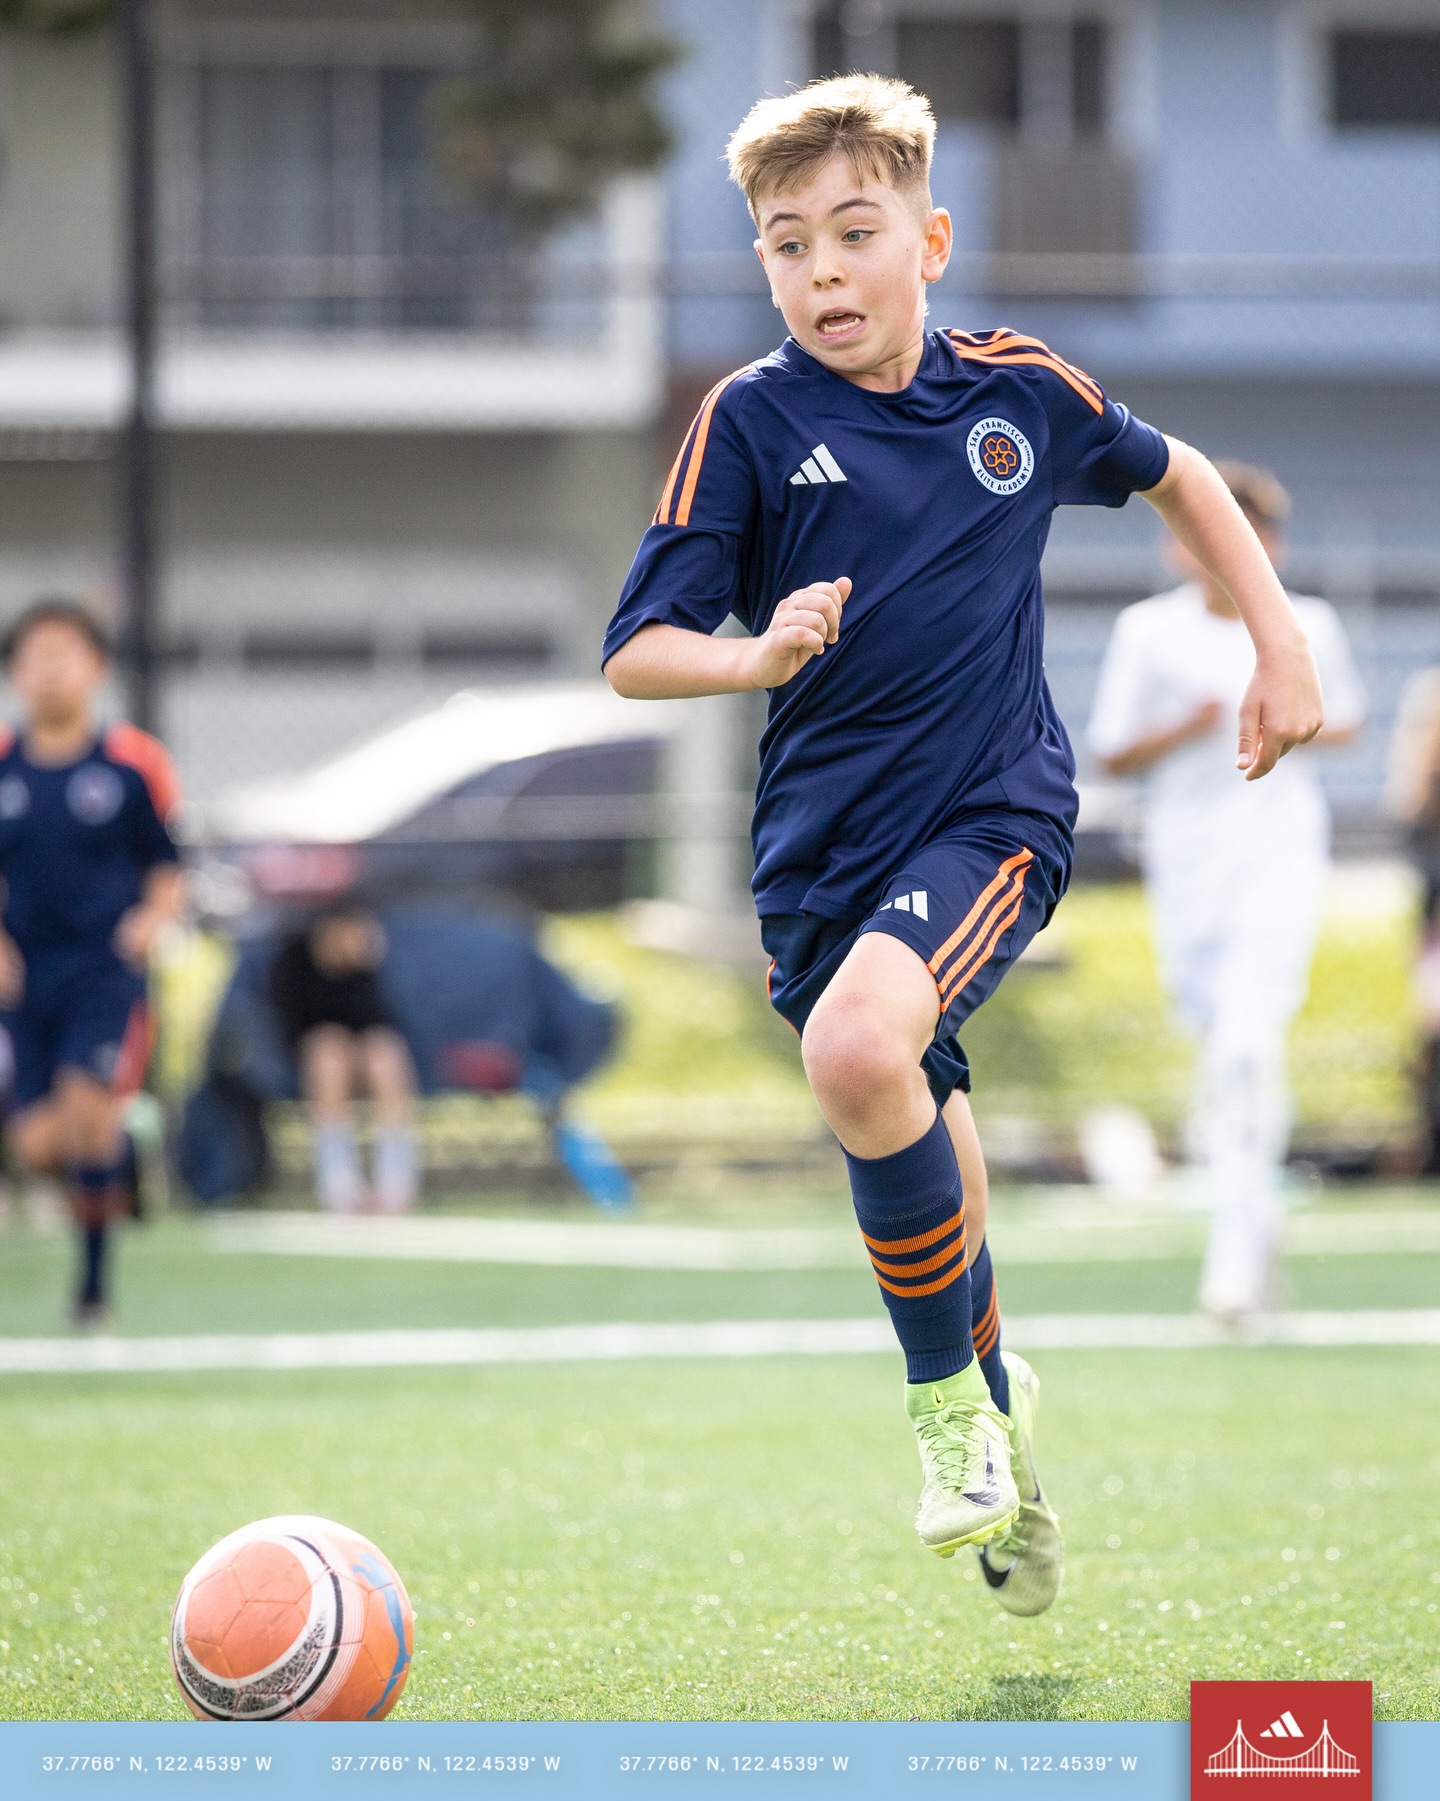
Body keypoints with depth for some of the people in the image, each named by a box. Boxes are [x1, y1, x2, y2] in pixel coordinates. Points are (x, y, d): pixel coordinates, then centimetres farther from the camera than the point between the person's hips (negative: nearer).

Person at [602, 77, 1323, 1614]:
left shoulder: (1020, 392, 0)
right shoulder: (751, 421, -5)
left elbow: (1175, 478, 21)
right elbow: (635, 654, -7)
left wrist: (1280, 645, 15)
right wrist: (757, 655, -27)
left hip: (995, 811, -2)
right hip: (821, 841, 2)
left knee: (859, 1048, -30)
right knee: (919, 1156, 12)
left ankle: (949, 1392, -12)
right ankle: (988, 1399, 41)